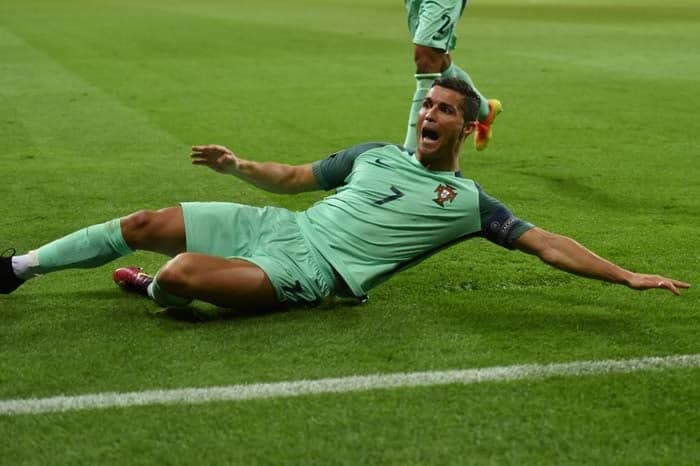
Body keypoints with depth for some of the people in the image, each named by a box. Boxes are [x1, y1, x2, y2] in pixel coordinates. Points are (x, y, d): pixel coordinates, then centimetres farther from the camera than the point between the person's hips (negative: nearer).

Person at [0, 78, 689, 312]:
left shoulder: (469, 201, 3)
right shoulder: (375, 154, 17)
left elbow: (546, 244, -1)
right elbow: (294, 177, 24)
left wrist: (627, 277, -9)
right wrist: (237, 165, 8)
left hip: (308, 270, -6)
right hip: (278, 224, 6)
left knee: (179, 275, -29)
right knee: (146, 224, -2)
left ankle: (155, 288, 7)